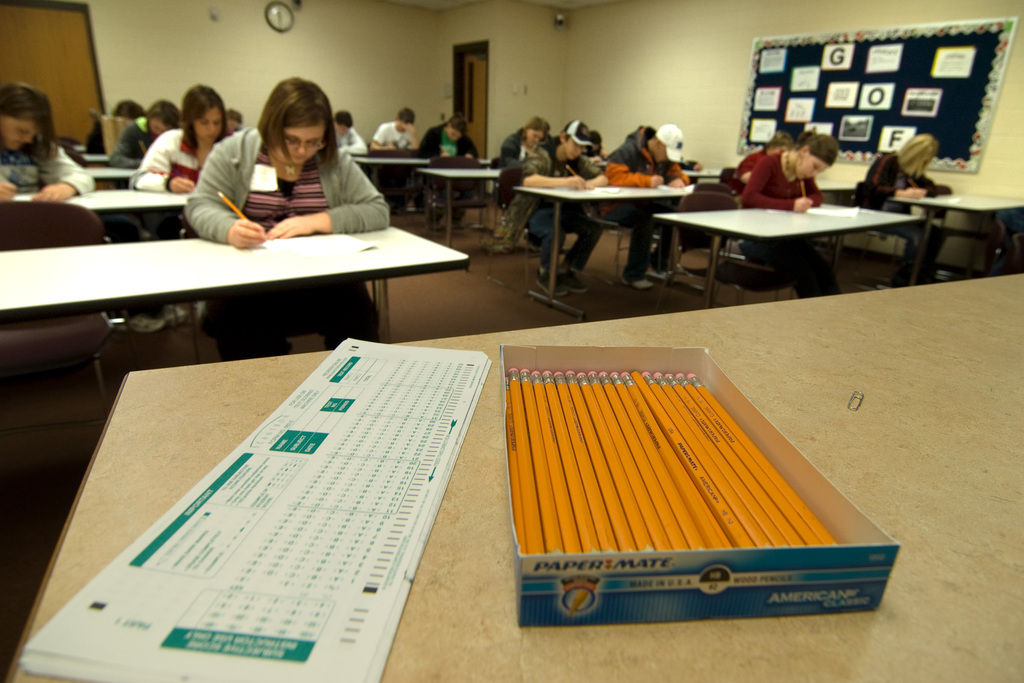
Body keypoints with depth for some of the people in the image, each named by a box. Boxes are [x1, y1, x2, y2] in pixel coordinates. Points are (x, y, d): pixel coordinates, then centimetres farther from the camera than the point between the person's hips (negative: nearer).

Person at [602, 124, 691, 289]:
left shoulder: (666, 156, 10)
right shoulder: (628, 151, -15)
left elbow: (676, 172, 15)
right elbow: (612, 175, -25)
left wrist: (679, 179, -12)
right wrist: (646, 181, -30)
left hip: (643, 204, 7)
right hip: (616, 205, -7)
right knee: (645, 219, -37)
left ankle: (660, 265, -3)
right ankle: (633, 275, -23)